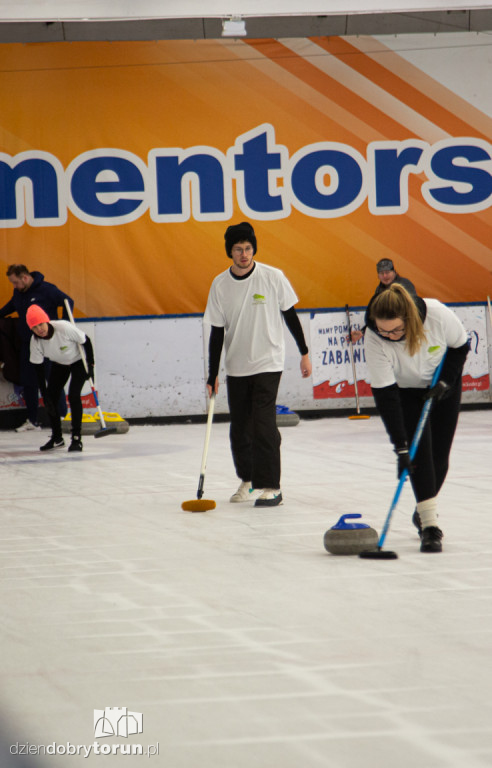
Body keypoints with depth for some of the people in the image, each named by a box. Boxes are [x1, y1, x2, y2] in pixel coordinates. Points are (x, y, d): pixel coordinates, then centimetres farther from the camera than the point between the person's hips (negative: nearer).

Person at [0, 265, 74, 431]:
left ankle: (62, 417, 2)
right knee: (28, 383, 6)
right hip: (27, 344, 7)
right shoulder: (18, 292, 7)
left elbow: (68, 302, -8)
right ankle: (32, 420, 15)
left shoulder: (46, 289, -13)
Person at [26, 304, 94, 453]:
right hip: (59, 365, 5)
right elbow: (38, 369, -16)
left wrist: (90, 365, -15)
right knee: (50, 398, -1)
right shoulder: (35, 341, -23)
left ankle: (76, 438, -11)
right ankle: (57, 438, 18)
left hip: (78, 361, -5)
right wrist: (45, 395, -18)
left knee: (73, 396, -20)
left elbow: (86, 341, -21)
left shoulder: (64, 328, -37)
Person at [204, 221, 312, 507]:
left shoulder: (273, 277, -8)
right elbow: (217, 333, 3)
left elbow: (290, 316, 2)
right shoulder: (220, 285, -1)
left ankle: (271, 486, -8)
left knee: (264, 424, -12)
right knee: (240, 428, 8)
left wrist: (305, 353, 3)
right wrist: (213, 375, 2)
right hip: (237, 367, 3)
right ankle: (248, 479, 27)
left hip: (268, 363, -3)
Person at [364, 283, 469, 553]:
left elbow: (460, 346, -11)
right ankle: (429, 525, -19)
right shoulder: (374, 339, -33)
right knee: (419, 452, -17)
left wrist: (445, 380, -20)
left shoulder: (437, 314, -34)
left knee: (439, 456, 2)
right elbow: (385, 395, -32)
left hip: (444, 387, 1)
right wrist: (400, 446, -35)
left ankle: (423, 511, 24)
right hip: (407, 393, -1)